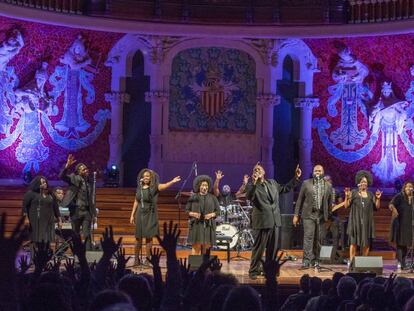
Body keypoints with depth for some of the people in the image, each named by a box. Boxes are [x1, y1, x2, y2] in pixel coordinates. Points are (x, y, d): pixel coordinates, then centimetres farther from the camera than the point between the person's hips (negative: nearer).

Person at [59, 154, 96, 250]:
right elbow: (62, 176, -18)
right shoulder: (74, 178, -1)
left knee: (87, 235, -1)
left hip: (87, 211, 3)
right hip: (76, 210, -3)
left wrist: (94, 214, 15)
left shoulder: (89, 183, 13)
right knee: (75, 234, 6)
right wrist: (67, 166, -34)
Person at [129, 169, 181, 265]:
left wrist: (172, 182, -44)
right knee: (138, 237, 6)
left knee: (148, 237, -1)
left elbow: (163, 186, -26)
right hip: (140, 214, 3)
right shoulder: (139, 188, 5)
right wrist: (132, 214, 11)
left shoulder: (154, 187, -6)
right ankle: (136, 258, 18)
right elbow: (136, 202, 12)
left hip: (150, 215, -3)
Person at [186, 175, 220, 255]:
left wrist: (212, 215, -10)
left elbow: (217, 211, 9)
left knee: (206, 247, -1)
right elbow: (186, 210, 7)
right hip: (196, 225, -1)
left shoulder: (212, 198, 8)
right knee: (196, 247, -7)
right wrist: (192, 214, -12)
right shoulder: (193, 197, 5)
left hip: (208, 225, 1)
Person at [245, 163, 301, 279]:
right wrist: (254, 184, -37)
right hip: (262, 221, -6)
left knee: (272, 248, 12)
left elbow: (285, 188, 26)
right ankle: (253, 271, 7)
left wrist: (296, 178, 20)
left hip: (275, 221, 6)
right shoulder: (251, 185, -4)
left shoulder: (272, 183, 14)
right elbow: (249, 197, -24)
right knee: (259, 248, -3)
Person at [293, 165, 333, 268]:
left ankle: (315, 260, 12)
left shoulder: (328, 186, 9)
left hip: (321, 216, 2)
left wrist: (329, 216, 9)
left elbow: (330, 202, 13)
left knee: (318, 238, 3)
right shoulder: (306, 183, 4)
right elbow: (300, 200, 5)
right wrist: (296, 215, 1)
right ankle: (307, 260, -13)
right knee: (308, 236, -11)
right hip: (309, 214, -2)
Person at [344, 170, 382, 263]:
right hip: (355, 221, -3)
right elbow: (346, 206, -1)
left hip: (367, 222, 3)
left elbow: (377, 207, 9)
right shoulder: (354, 193, 3)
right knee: (353, 242, -8)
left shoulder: (370, 195, 12)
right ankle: (351, 261, -8)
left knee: (366, 243, 1)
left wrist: (378, 199, -6)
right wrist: (347, 196, -15)